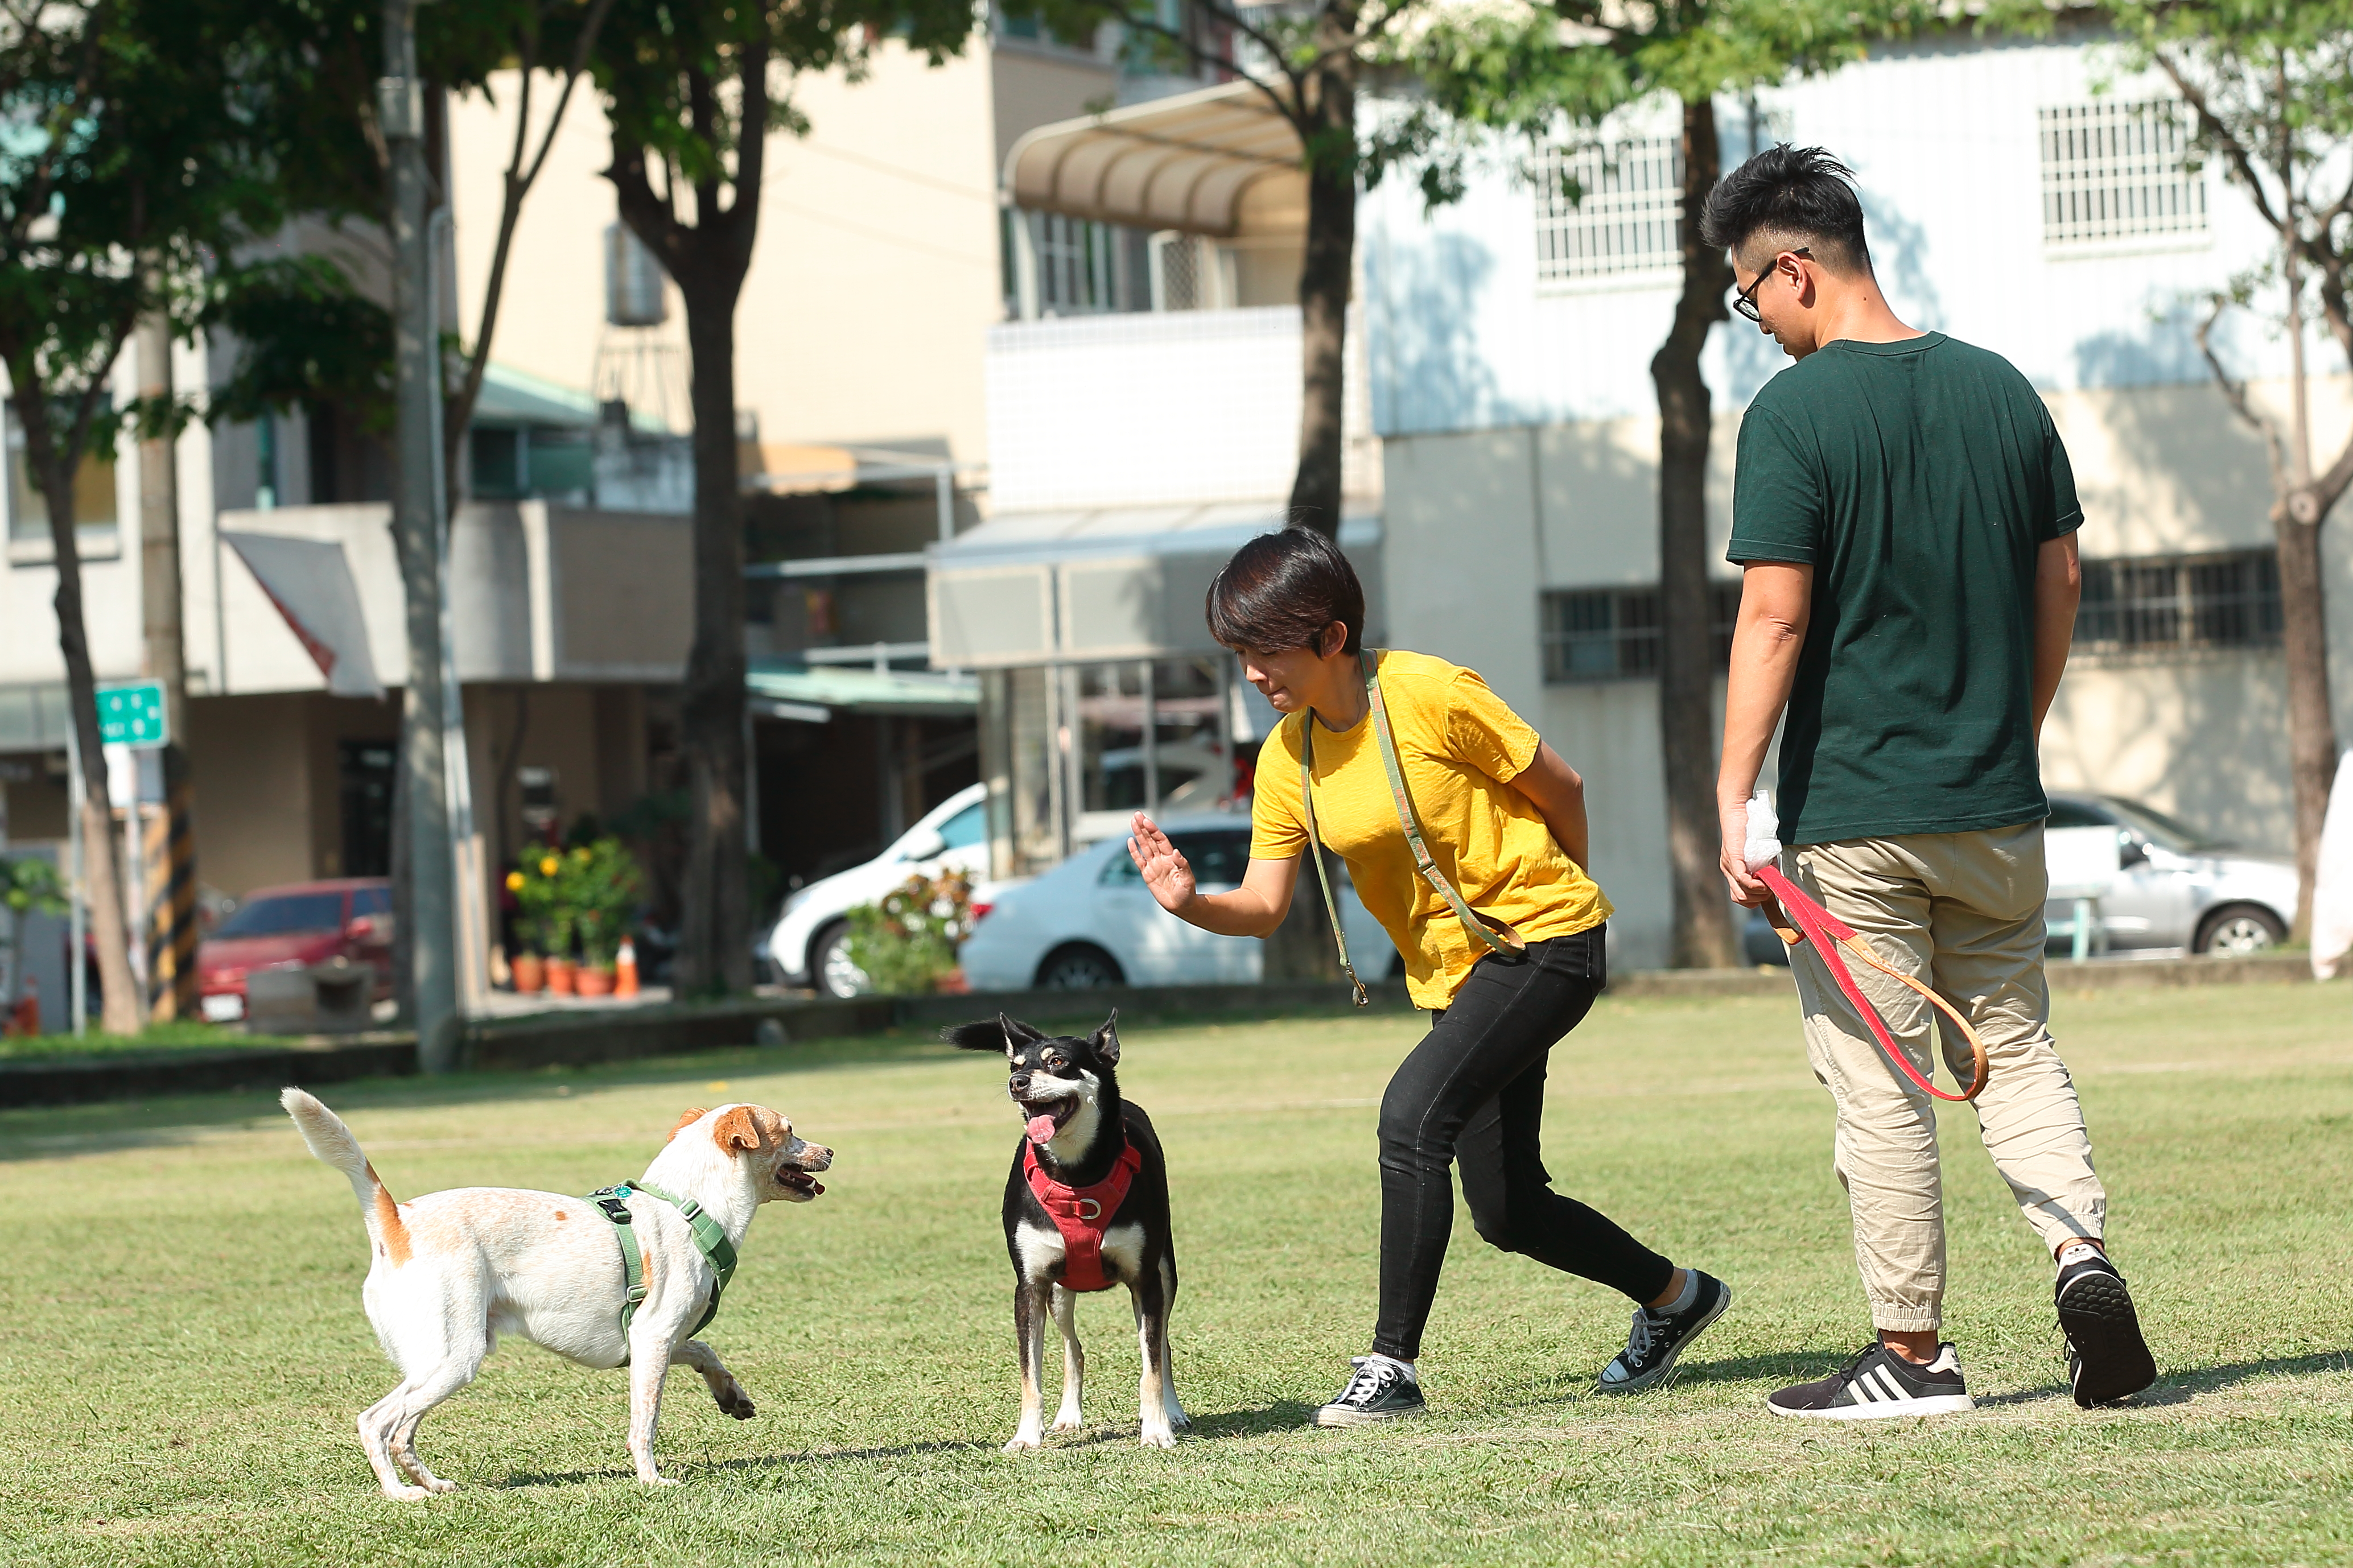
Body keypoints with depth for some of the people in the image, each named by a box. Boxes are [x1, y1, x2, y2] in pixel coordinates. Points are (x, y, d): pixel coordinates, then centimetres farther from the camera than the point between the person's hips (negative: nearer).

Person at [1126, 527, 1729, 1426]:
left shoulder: (1429, 694, -20)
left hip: (1543, 943, -8)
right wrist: (1191, 904, -23)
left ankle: (1393, 1365, -22)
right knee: (1505, 1209, 11)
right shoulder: (1287, 759, 0)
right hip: (1449, 971, 8)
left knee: (1414, 1114, -26)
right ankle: (1674, 1297, 37)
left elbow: (1559, 787, -8)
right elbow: (1263, 906, -2)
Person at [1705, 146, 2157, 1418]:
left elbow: (1775, 615, -16)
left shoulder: (1793, 416, -12)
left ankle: (1911, 1352, 7)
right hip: (1996, 810, 5)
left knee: (1878, 1086, 3)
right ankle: (2083, 1256, -3)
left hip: (1852, 818, -5)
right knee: (2015, 1048, 18)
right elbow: (2059, 586, 11)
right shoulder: (2003, 391, 6)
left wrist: (1735, 798, -15)